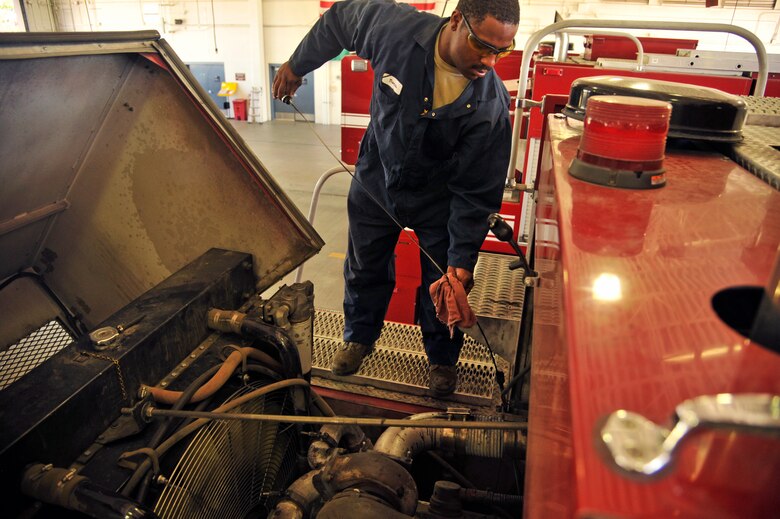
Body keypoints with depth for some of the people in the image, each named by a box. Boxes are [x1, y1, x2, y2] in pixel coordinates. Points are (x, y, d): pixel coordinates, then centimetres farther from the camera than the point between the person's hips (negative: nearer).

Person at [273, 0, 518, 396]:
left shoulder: (491, 105, -28)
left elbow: (477, 190, -22)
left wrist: (462, 258, -25)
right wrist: (297, 65, 6)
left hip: (438, 196, -1)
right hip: (376, 179, 2)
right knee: (365, 267, 16)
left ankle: (442, 358, 32)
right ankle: (359, 337, 42)